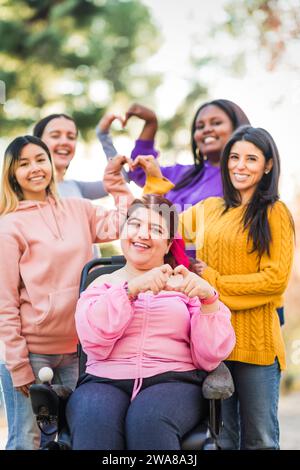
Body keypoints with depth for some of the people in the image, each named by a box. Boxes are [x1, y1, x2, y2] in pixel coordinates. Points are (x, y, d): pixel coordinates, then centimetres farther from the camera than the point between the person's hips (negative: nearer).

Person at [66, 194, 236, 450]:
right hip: (105, 381, 0)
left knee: (149, 419, -35)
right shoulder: (102, 285, 19)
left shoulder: (185, 285, 17)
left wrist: (209, 299, -10)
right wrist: (131, 289, -13)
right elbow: (94, 342, -4)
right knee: (95, 420, -35)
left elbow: (209, 358, 4)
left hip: (173, 381, 0)